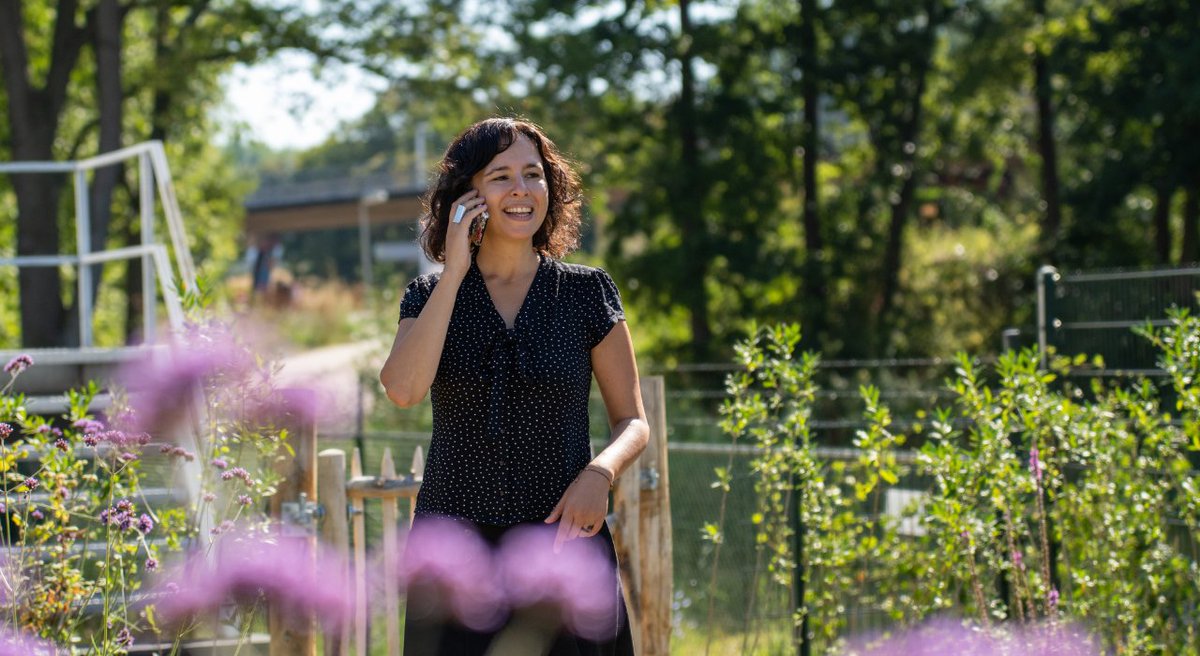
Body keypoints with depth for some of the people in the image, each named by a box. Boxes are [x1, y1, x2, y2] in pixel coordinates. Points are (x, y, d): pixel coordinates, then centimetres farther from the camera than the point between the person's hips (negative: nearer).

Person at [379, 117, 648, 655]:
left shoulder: (587, 293, 4)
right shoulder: (431, 296, 6)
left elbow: (632, 421, 6)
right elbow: (403, 389, -14)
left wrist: (599, 473, -16)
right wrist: (456, 272, -10)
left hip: (563, 542, 0)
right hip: (455, 549, 1)